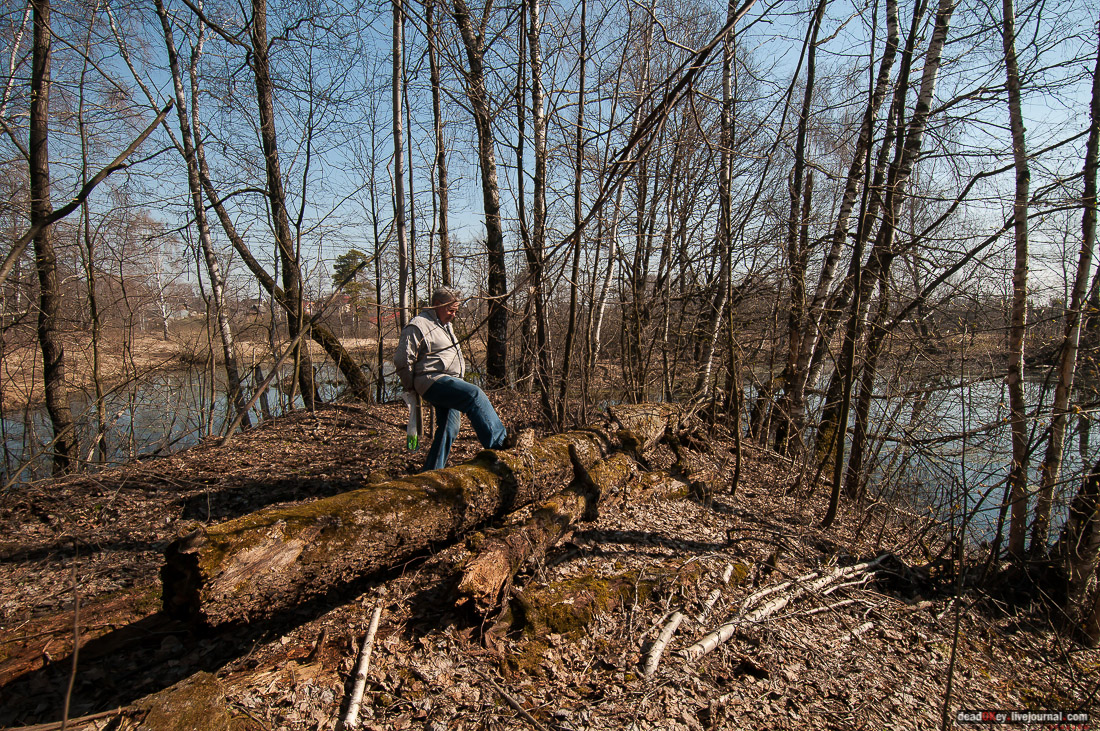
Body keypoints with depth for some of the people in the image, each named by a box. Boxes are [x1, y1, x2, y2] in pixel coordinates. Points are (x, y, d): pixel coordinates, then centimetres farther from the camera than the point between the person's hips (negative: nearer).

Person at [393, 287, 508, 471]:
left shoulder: (446, 325, 24)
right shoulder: (419, 325, -7)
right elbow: (402, 360, -9)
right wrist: (411, 387, 0)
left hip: (449, 383, 10)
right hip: (433, 380, -10)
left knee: (448, 430, 11)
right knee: (475, 395, -28)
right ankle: (498, 444, -29)